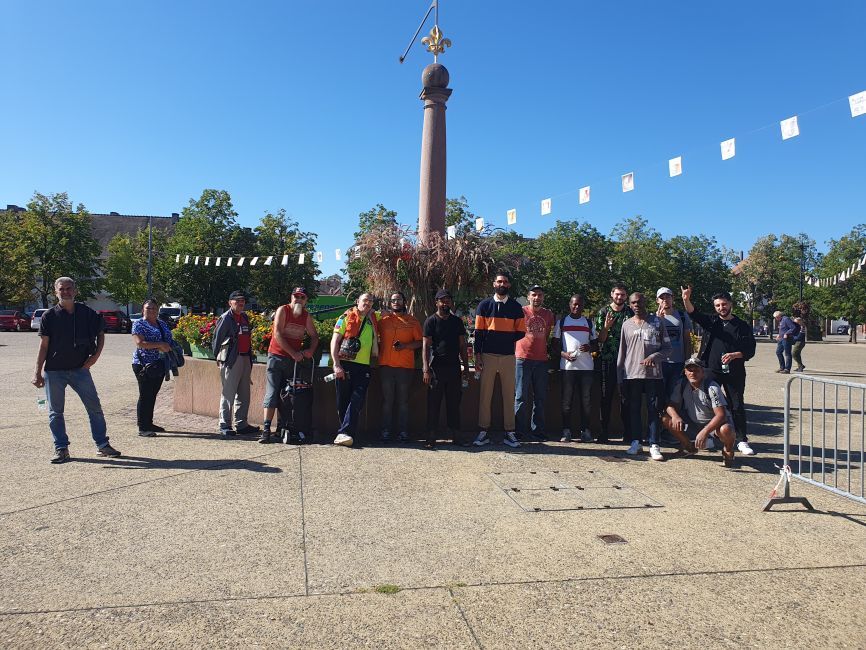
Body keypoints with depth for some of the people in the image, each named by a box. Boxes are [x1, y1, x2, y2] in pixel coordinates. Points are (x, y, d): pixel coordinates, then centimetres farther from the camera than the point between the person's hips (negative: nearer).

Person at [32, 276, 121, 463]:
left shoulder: (87, 313, 2)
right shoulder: (49, 316, -1)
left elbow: (100, 334, 15)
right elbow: (43, 346, 0)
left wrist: (96, 355, 2)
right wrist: (37, 373, -2)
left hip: (80, 369, 1)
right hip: (53, 371, -1)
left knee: (95, 407, 2)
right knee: (55, 412, 5)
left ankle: (102, 445, 12)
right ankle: (61, 448, 17)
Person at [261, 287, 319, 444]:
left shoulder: (307, 316, 6)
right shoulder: (282, 310, -7)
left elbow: (314, 336, 13)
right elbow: (277, 334, -14)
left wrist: (311, 351, -9)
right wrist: (293, 353, -18)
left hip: (295, 359, 4)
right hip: (277, 356, -4)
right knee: (272, 393, -8)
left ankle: (286, 428, 8)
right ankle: (266, 429, -10)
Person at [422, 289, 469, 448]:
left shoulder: (457, 321, 13)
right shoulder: (431, 321, 1)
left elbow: (462, 346, 15)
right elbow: (426, 346, -4)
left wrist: (466, 367, 10)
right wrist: (426, 369, -13)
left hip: (454, 368, 4)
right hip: (436, 368, -4)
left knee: (454, 403, 7)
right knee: (433, 404, -1)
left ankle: (455, 436, 14)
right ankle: (431, 438, 3)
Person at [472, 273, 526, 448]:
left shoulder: (516, 307, 7)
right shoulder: (484, 305, 5)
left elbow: (520, 332, 6)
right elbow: (478, 332, 2)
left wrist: (506, 338, -8)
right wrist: (477, 356, -3)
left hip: (508, 356, 1)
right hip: (488, 356, -1)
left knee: (509, 395, 4)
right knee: (485, 394, 1)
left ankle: (509, 433, 10)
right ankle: (483, 432, 7)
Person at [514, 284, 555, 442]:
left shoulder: (548, 314, 11)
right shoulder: (521, 312, 0)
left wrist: (550, 351, 14)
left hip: (541, 359, 4)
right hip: (523, 359, -4)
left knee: (540, 397, 7)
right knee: (521, 397, -2)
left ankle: (537, 429, 14)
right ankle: (520, 429, 5)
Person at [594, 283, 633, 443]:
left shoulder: (631, 313, 8)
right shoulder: (603, 313, 5)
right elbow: (600, 339, 2)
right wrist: (606, 327, -15)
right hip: (607, 360, 0)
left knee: (625, 396, 1)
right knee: (606, 396, 2)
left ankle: (627, 432, 8)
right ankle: (605, 432, 8)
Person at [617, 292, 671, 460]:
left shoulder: (657, 322, 5)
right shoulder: (627, 325, 10)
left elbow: (667, 347, 5)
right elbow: (622, 353, 10)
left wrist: (654, 357, -15)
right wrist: (620, 378, 6)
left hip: (653, 374, -2)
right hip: (632, 374, 2)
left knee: (653, 409, -2)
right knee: (634, 409, 5)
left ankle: (654, 445, 1)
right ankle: (635, 442, 14)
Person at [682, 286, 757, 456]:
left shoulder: (742, 326, 4)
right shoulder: (711, 322, 7)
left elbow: (750, 351, 1)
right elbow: (694, 313, -11)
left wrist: (734, 355, -18)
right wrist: (686, 300, -30)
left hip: (734, 373, -1)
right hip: (712, 371, 1)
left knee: (737, 406, 4)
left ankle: (742, 441, 13)